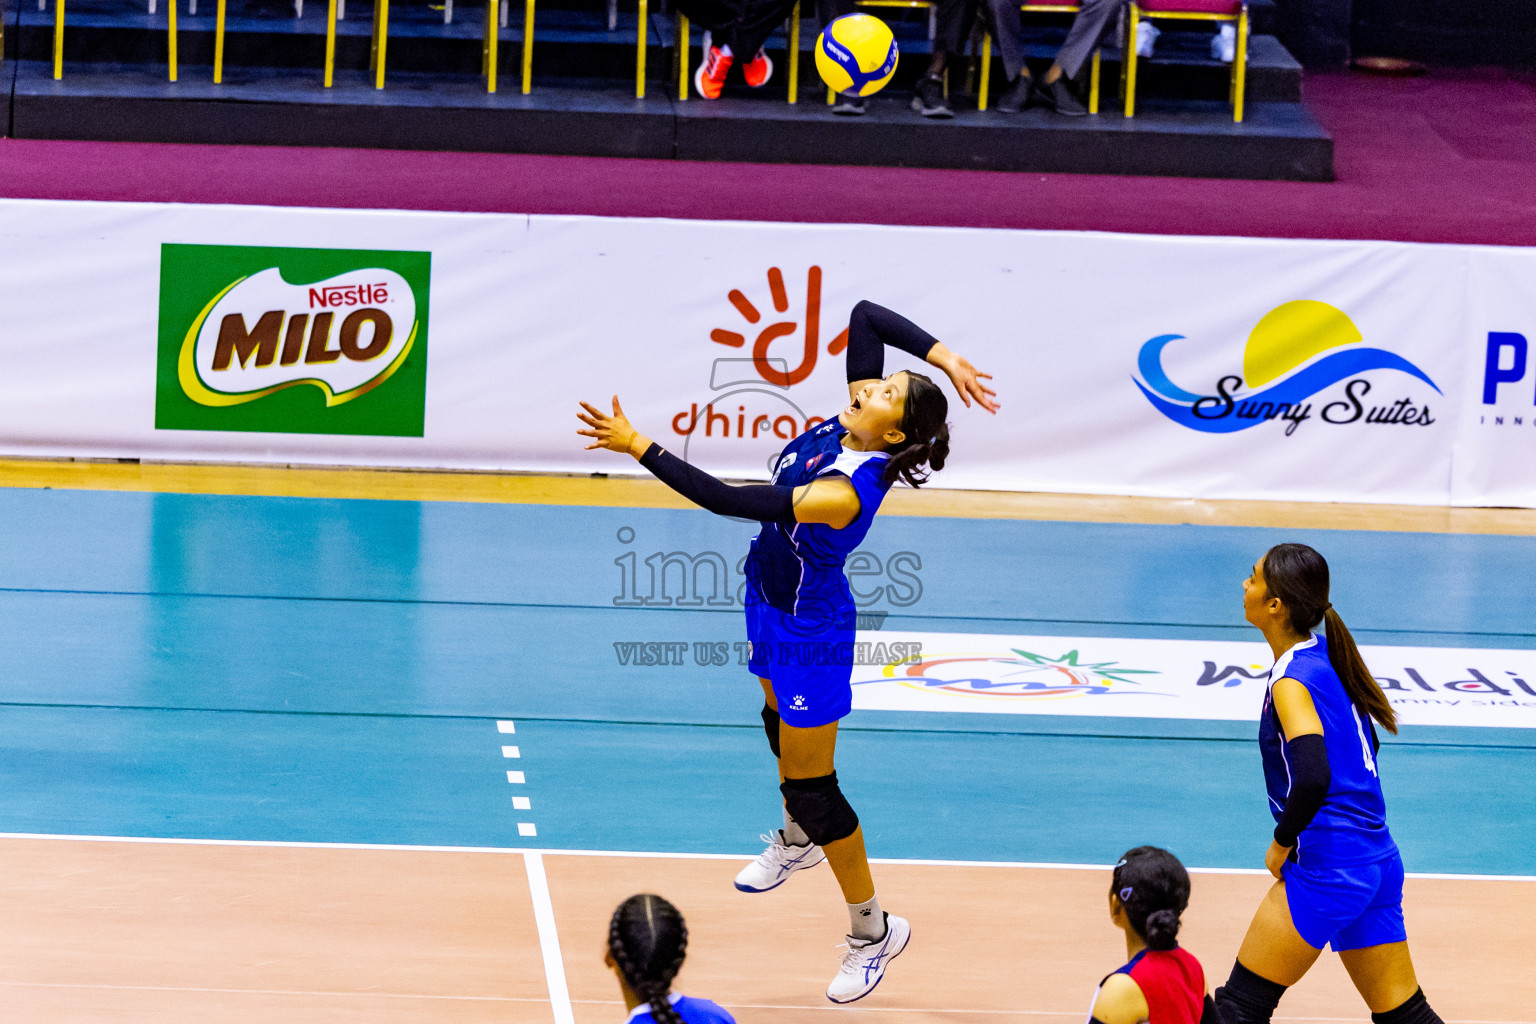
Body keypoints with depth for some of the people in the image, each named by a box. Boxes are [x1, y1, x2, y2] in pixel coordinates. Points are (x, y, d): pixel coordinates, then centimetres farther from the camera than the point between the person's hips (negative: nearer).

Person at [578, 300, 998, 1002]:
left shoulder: (844, 493, -39)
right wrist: (942, 355, -21)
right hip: (772, 601, 9)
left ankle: (872, 930, 17)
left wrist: (638, 447, -39)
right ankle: (796, 841, 58)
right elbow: (864, 313, -9)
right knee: (779, 720, 31)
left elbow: (730, 501, -40)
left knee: (812, 785, 1)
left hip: (807, 630, -9)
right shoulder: (847, 427, -17)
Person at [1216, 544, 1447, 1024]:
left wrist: (1281, 844, -14)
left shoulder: (1292, 682, -16)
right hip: (1378, 863, 9)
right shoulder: (1327, 658, 10)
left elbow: (1311, 780, -30)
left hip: (1328, 871, -9)